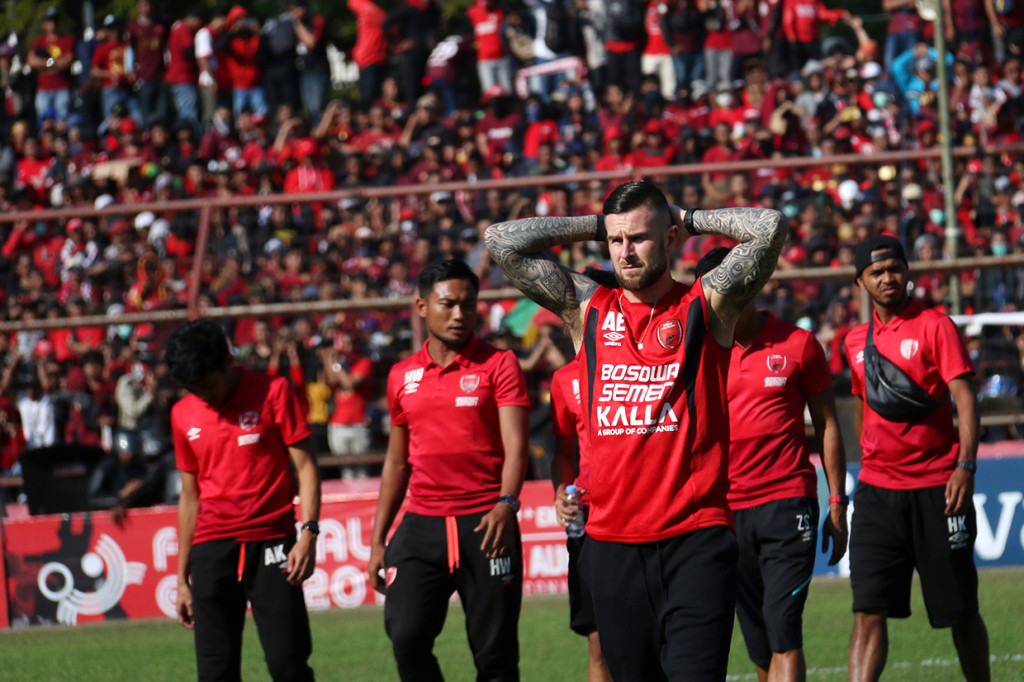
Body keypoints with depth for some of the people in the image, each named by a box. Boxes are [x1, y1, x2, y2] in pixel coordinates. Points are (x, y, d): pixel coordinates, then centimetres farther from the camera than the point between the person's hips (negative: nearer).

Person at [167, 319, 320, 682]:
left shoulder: (273, 392, -1)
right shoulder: (184, 414, 11)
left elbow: (305, 465, 0)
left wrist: (308, 533, -14)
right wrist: (182, 577, 17)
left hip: (272, 544, -3)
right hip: (211, 549, 3)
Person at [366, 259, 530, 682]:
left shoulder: (499, 365, 1)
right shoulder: (402, 376, 13)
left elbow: (515, 445, -8)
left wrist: (507, 503, -27)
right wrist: (378, 539, 17)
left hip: (485, 524, -3)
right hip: (422, 523, 3)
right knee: (406, 636, -16)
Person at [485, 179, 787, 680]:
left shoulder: (706, 305, 5)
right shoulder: (586, 309, 12)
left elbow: (769, 229, -5)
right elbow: (502, 242, 9)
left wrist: (689, 221, 7)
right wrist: (595, 225, 12)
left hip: (695, 539, -3)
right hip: (613, 540, 3)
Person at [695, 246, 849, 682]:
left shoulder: (797, 345, 1)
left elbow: (827, 427, 7)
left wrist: (836, 504, 3)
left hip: (788, 503, -3)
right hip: (726, 510, 3)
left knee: (783, 633, -14)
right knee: (758, 644, 6)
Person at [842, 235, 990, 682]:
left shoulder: (935, 327, -3)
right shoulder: (856, 340, 13)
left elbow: (965, 397, -10)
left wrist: (965, 465, -21)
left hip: (936, 488, -3)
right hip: (877, 490, 3)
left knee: (960, 612, 4)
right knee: (869, 611, -9)